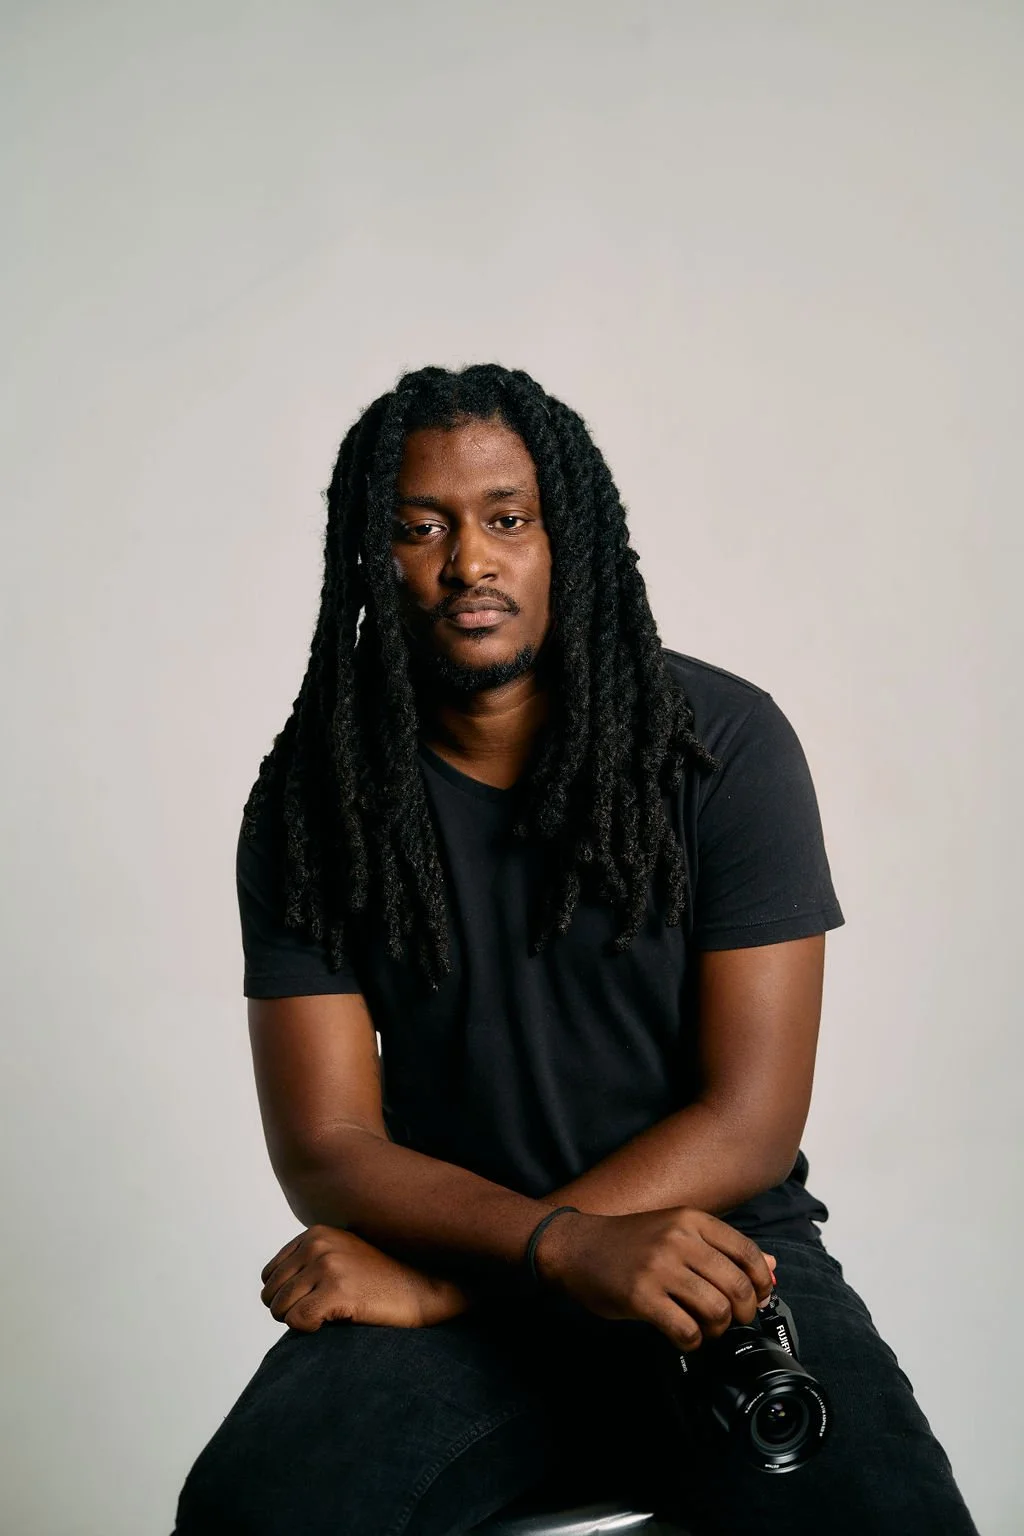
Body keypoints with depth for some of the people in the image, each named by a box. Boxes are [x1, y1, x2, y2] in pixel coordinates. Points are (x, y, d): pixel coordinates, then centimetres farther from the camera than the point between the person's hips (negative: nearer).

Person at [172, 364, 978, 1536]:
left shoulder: (723, 741, -5)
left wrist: (444, 1278, -16)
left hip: (713, 1244, 0)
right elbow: (324, 1147, -5)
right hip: (437, 1275, 1)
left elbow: (751, 1124, -9)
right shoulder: (309, 800, -1)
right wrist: (567, 1244, -24)